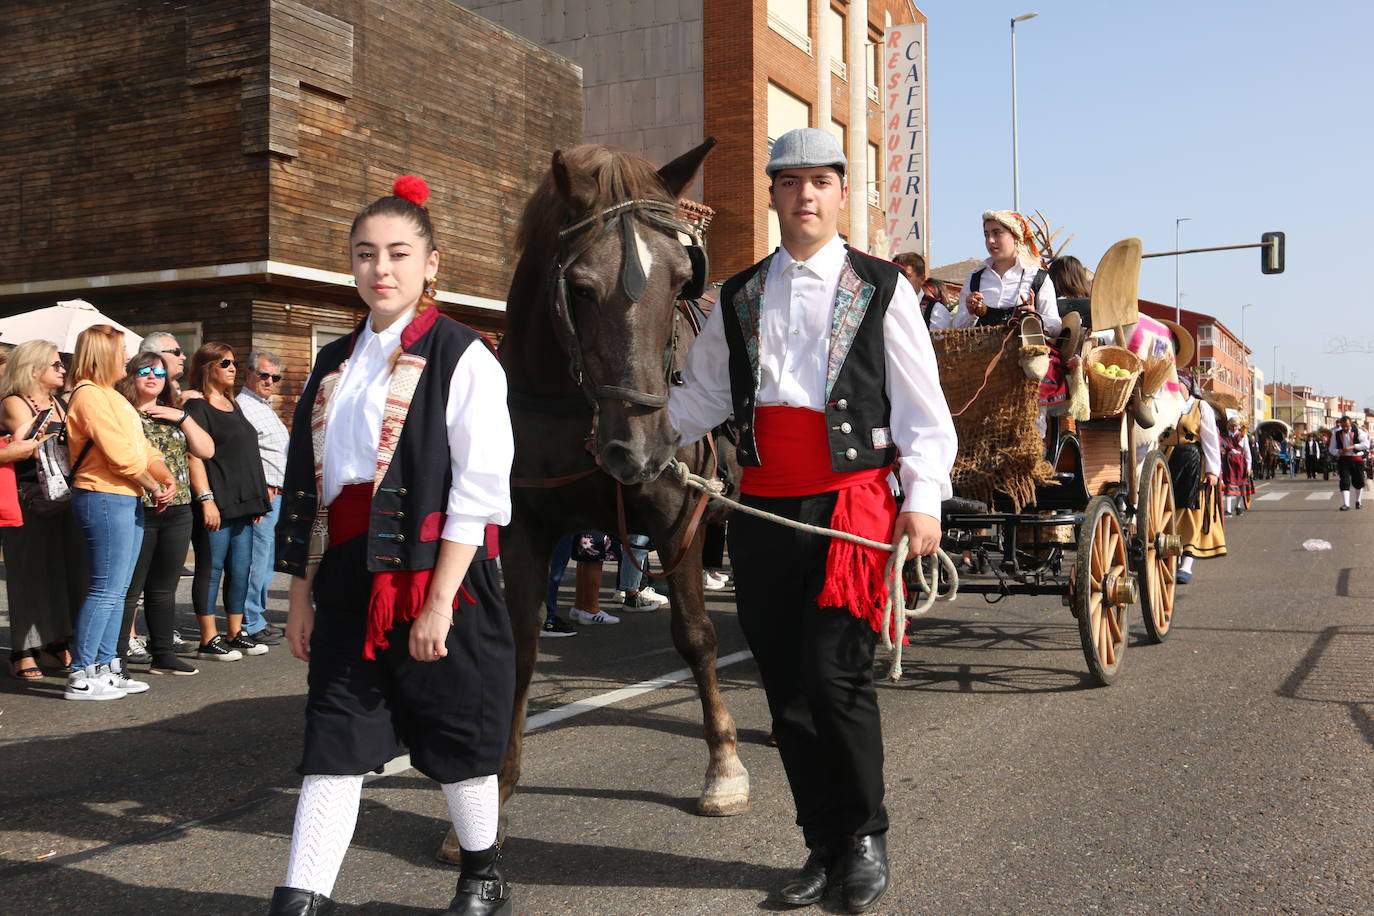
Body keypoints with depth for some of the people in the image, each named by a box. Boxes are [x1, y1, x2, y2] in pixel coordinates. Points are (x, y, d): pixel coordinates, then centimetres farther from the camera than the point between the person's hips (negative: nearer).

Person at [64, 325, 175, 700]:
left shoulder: (112, 396, 21)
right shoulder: (89, 395, -11)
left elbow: (142, 447, 16)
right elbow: (121, 455, -17)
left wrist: (166, 478, -1)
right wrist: (155, 487, -6)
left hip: (128, 500, 10)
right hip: (105, 498, -10)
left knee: (117, 591, 12)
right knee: (105, 591, -8)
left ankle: (106, 667, 19)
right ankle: (81, 676, -3)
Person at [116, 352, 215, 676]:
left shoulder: (174, 413, 16)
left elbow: (206, 451, 8)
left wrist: (182, 417, 0)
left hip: (177, 512, 5)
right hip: (136, 510, -5)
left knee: (164, 588, 12)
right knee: (129, 589, -3)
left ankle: (163, 655, 20)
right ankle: (117, 658, 4)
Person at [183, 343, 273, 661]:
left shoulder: (232, 405, 19)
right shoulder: (196, 406, -6)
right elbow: (194, 455, -14)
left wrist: (256, 500, 18)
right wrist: (206, 499, -20)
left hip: (242, 503, 8)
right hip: (215, 503, -8)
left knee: (240, 569, 10)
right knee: (211, 569, -3)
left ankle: (236, 634, 18)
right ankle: (209, 641, 2)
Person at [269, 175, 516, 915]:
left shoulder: (460, 357, -6)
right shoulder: (334, 365, 12)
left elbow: (480, 487, -13)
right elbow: (305, 483, 15)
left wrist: (440, 600, -17)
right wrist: (300, 592, 11)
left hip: (436, 576, -5)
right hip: (350, 580, 5)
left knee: (456, 739, 9)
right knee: (334, 740, 4)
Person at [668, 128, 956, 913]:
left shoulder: (882, 289, 5)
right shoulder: (739, 299, 14)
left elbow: (921, 406, 1)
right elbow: (701, 396, 17)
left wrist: (923, 499, -9)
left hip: (852, 503, -4)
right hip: (764, 509, 4)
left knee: (836, 676, -9)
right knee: (786, 684, 7)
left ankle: (866, 840, 14)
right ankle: (824, 846, 24)